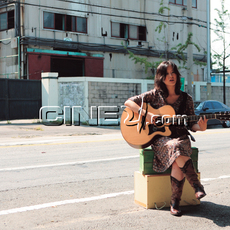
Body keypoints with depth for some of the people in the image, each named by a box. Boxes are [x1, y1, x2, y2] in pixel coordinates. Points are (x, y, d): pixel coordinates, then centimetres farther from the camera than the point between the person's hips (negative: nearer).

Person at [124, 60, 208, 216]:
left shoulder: (186, 99, 9)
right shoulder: (155, 95, 4)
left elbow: (191, 125, 9)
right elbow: (129, 102, 1)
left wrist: (200, 127, -14)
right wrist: (147, 114, -12)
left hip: (181, 137, 1)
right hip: (160, 138, -1)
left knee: (177, 162, -33)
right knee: (176, 148, -37)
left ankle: (175, 203, -22)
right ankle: (198, 187, -28)